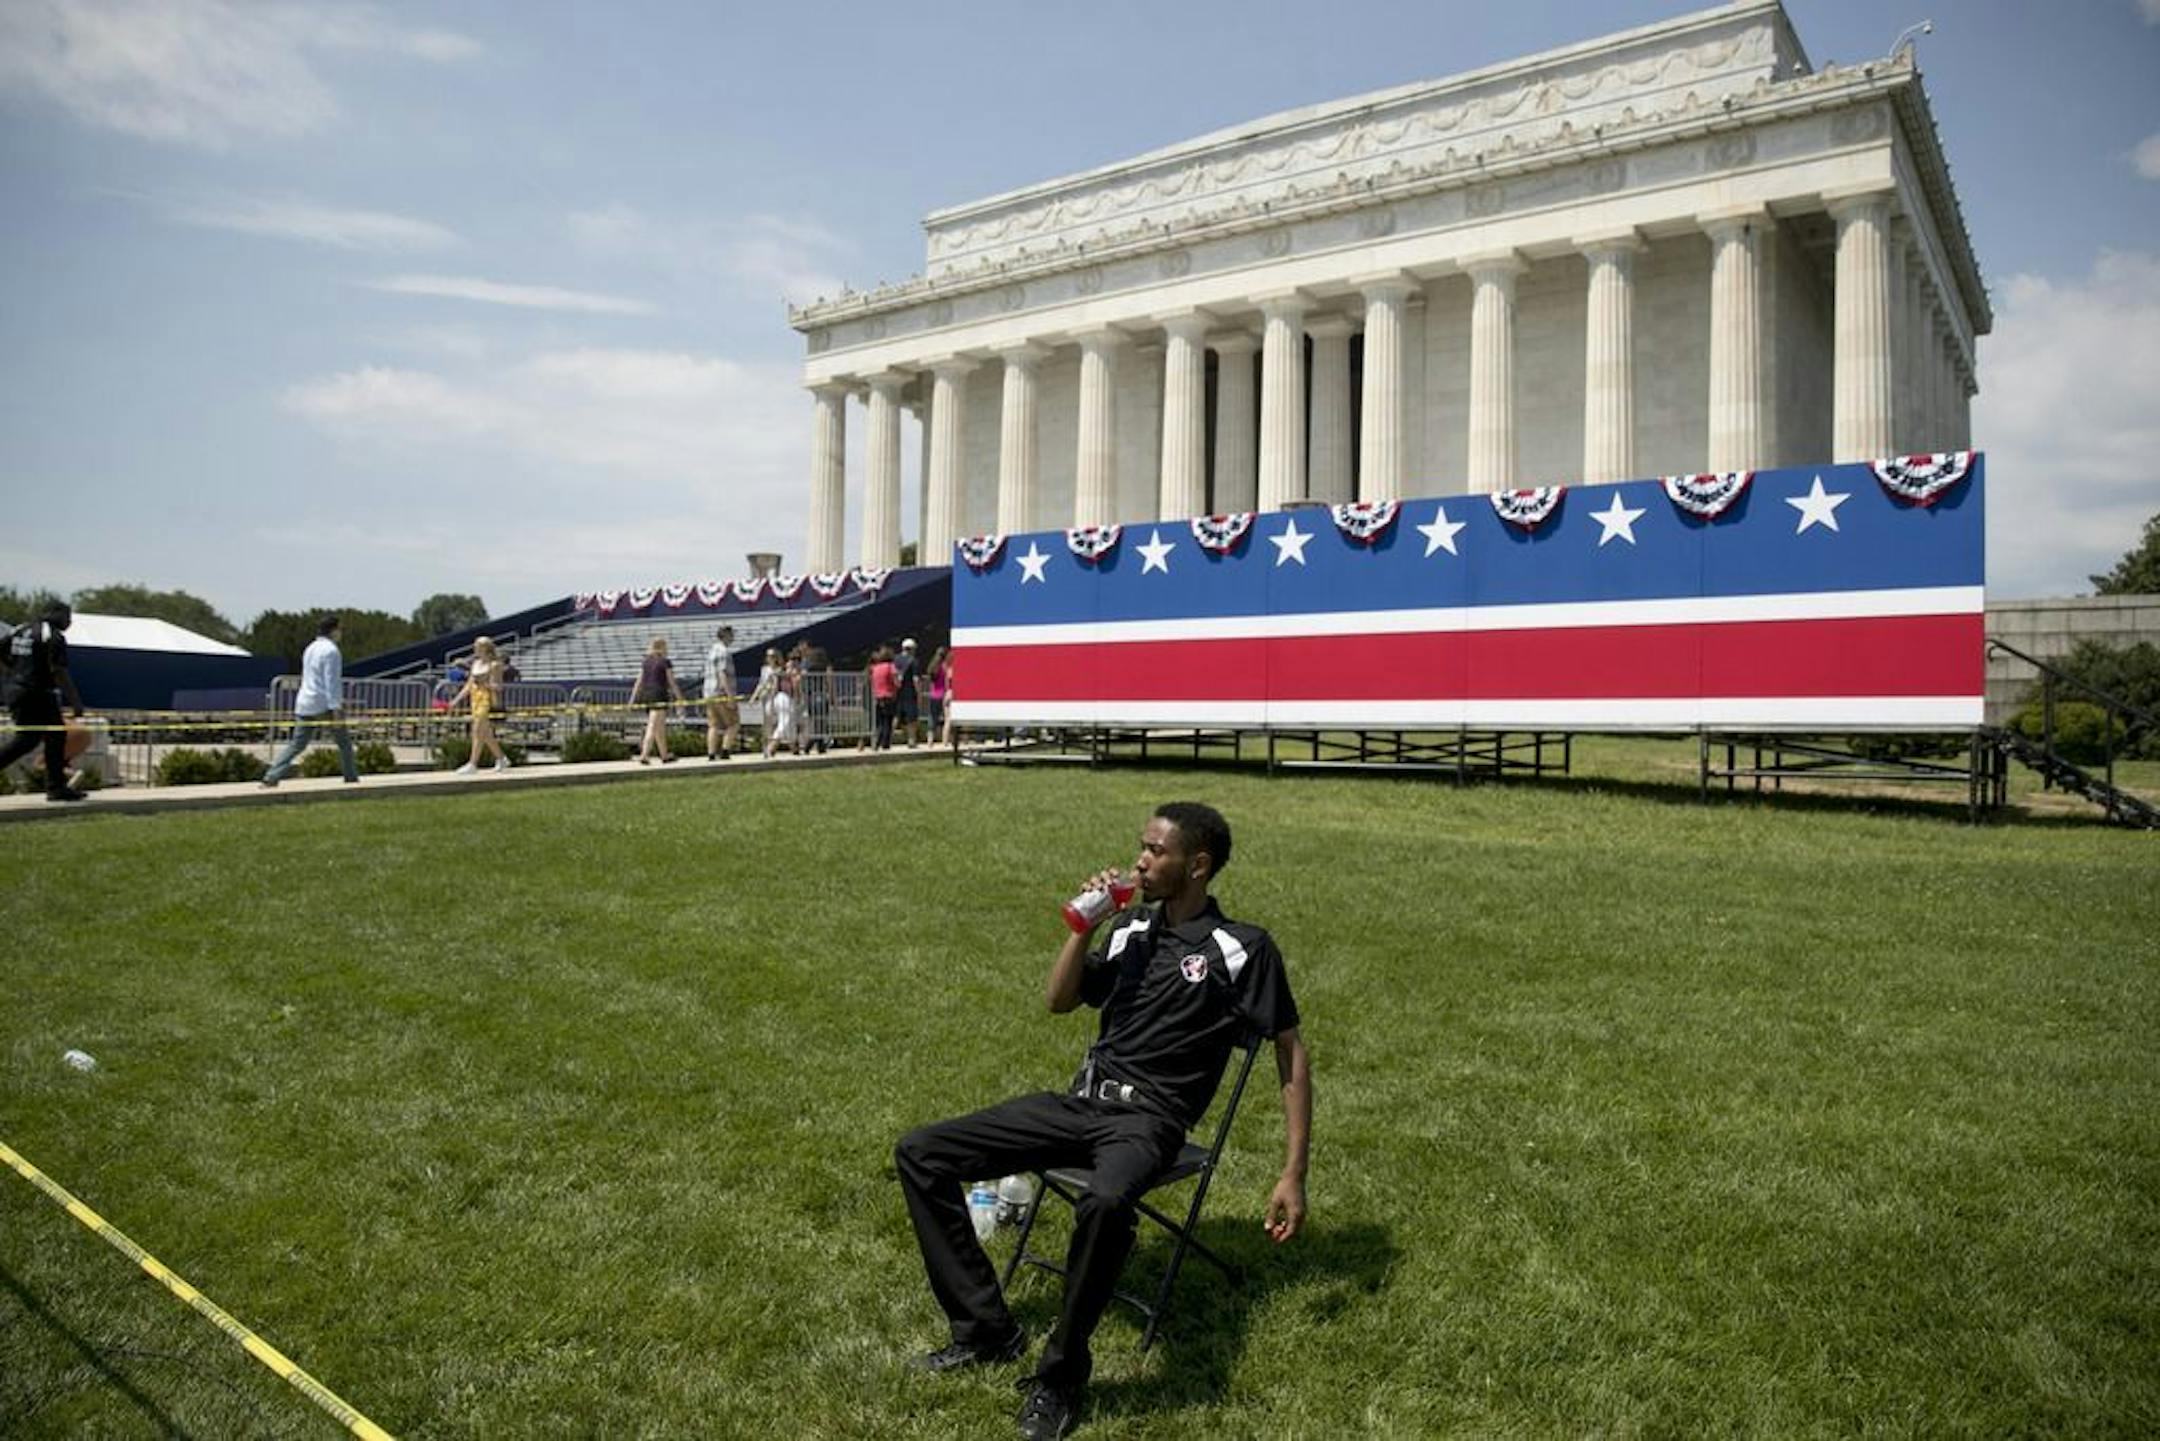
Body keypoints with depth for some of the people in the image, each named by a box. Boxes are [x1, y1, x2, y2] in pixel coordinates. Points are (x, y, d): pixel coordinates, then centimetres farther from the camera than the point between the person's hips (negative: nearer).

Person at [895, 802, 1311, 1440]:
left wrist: (1292, 1177, -7)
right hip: (1079, 1101, 7)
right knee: (919, 1154, -4)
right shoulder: (1130, 931, 14)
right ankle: (987, 1328, 2)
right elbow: (1059, 1000, 15)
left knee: (1105, 1203, -42)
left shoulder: (1242, 949, -3)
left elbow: (1292, 1057, -1)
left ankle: (1061, 1374, -17)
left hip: (1147, 1118, -6)